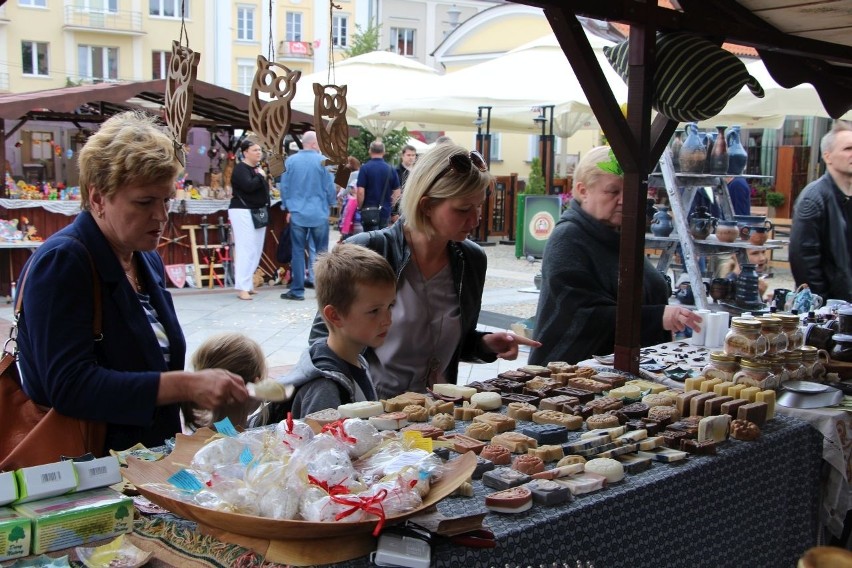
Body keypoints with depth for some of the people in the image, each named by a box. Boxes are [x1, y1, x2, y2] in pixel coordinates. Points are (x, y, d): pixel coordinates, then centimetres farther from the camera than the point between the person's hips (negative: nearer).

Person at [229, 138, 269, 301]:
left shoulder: (258, 168, 16)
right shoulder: (240, 169, -11)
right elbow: (248, 186, -27)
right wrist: (261, 176, -12)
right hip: (243, 213, -9)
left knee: (256, 250, 9)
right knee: (246, 249, -12)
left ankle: (248, 283, 17)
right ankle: (242, 288, -11)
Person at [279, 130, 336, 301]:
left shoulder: (290, 161, 1)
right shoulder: (322, 161, -7)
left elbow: (284, 186, 5)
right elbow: (329, 186, -3)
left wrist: (287, 208, 16)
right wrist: (330, 204, 15)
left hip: (297, 214, 2)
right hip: (319, 214, -2)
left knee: (298, 251, 4)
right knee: (321, 251, 8)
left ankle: (297, 290, 5)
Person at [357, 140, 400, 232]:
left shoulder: (365, 168, -9)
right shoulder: (391, 169, 2)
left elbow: (360, 192, -13)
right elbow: (397, 192, 5)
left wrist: (360, 207, 0)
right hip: (385, 211, 3)